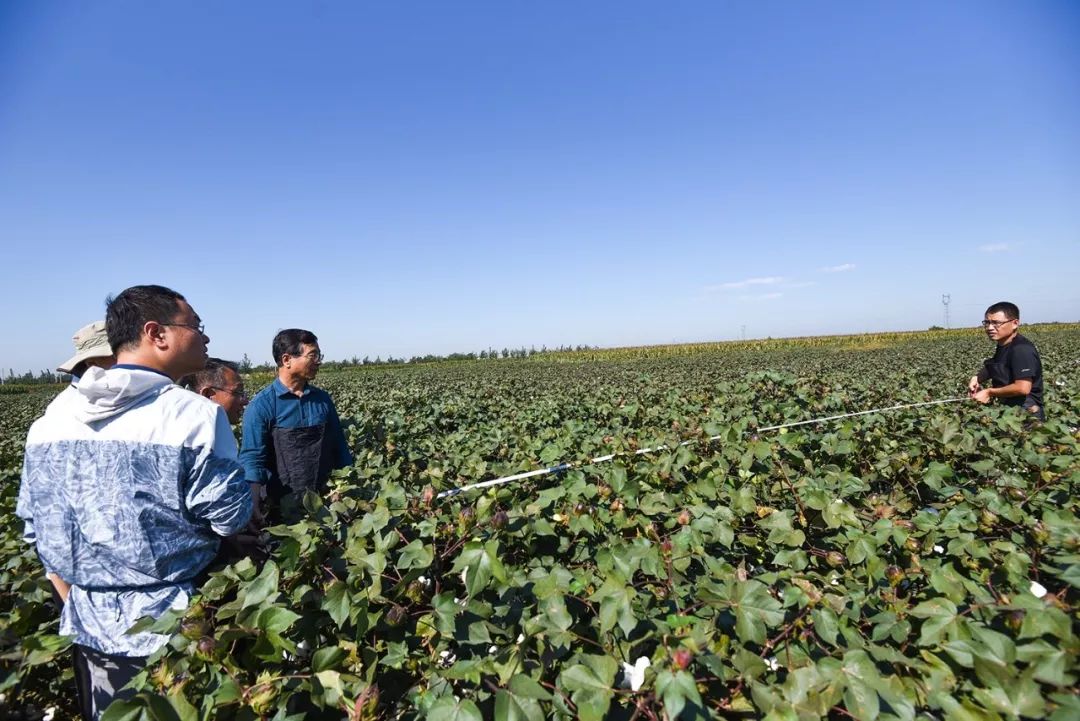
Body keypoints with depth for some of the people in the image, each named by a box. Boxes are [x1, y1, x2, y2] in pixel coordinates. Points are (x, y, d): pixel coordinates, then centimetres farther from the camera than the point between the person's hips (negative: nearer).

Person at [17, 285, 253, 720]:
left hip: (89, 624, 5)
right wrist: (251, 493, 3)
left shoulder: (51, 419, 0)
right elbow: (231, 519, -19)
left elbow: (35, 527, 8)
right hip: (174, 625, -5)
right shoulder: (195, 415, -21)